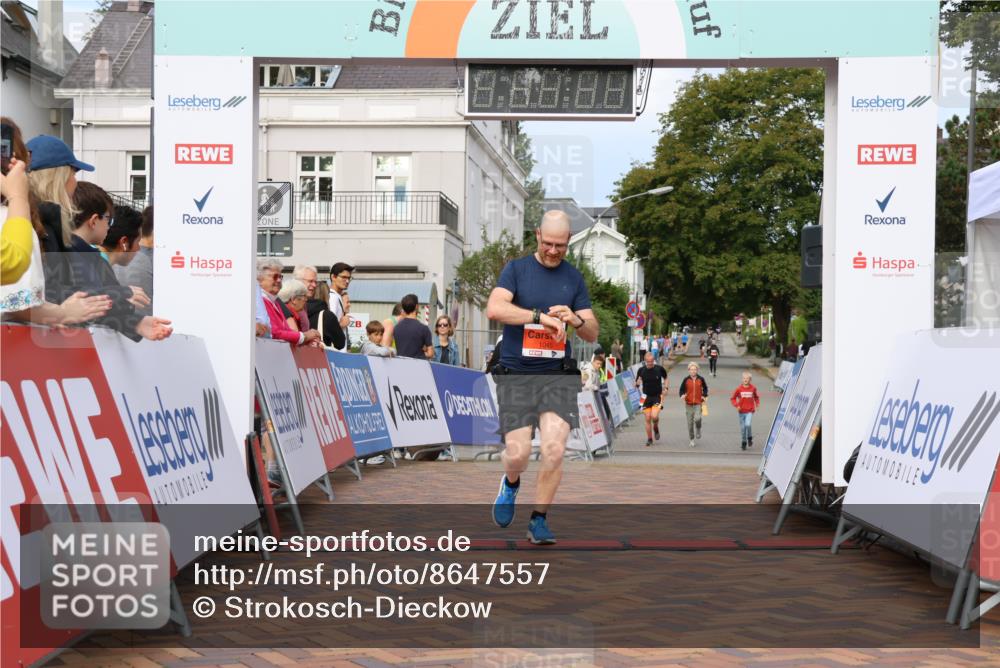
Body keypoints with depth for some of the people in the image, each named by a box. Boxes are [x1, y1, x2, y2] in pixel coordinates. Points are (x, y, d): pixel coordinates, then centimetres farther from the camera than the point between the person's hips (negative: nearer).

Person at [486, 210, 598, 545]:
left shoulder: (573, 277, 13)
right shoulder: (516, 269, 4)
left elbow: (593, 334, 13)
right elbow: (494, 308, -15)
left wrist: (576, 320, -10)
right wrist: (541, 316, -23)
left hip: (558, 375, 2)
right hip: (516, 375, -2)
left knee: (554, 449, -13)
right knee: (517, 454, -9)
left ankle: (539, 520, 6)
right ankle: (511, 483, 28)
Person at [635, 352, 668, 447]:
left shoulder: (659, 369, -5)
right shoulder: (641, 370, -1)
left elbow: (665, 379, 12)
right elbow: (637, 382, 11)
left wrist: (666, 388, -3)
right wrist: (637, 384, -12)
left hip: (657, 396, -2)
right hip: (646, 397, 2)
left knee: (654, 416, -20)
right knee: (648, 419, 0)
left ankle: (656, 428, 14)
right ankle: (649, 439, 15)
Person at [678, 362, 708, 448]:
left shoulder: (700, 379, -1)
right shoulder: (686, 379, -2)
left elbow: (705, 388, 14)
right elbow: (682, 389, 6)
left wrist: (704, 396, -1)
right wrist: (682, 395, -14)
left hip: (698, 403, -1)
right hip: (688, 404, 1)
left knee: (697, 418, -23)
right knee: (690, 423, 4)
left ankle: (698, 429, 11)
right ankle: (692, 440, 17)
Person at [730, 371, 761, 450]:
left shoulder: (753, 388, -3)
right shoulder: (739, 389, -5)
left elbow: (756, 397, 15)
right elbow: (733, 398, 3)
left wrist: (757, 404, 1)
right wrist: (736, 405, -11)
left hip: (750, 411, -1)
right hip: (741, 411, 1)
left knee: (747, 424, -20)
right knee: (742, 428, 8)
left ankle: (750, 438, 7)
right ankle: (743, 442, 24)